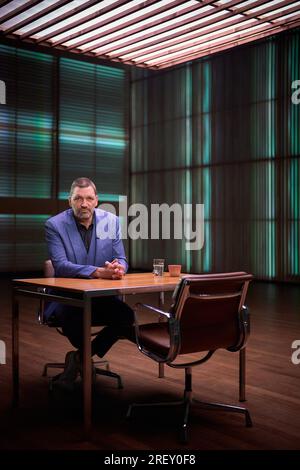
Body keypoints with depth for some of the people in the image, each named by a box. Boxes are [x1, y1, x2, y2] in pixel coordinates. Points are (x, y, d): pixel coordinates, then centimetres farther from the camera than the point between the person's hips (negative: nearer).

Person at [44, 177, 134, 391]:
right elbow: (60, 265, -19)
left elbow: (121, 259, 2)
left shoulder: (111, 221, 2)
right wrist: (98, 272, -33)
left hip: (103, 297, 3)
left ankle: (80, 358, -1)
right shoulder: (55, 225, -8)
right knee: (71, 316, -35)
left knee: (126, 315, -24)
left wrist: (119, 268, -25)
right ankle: (86, 357, 1)